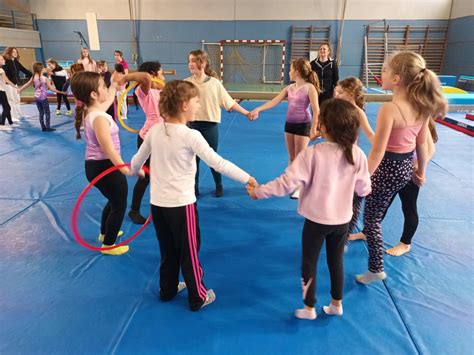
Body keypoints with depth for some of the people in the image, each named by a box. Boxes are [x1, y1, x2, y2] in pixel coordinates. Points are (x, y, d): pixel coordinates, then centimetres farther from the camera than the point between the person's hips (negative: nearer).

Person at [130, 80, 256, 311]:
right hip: (181, 204, -6)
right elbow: (218, 163, -21)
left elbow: (138, 159, 12)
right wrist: (247, 178, -16)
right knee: (189, 252, 11)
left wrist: (133, 171, 34)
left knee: (168, 251, 23)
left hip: (157, 202, 6)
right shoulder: (190, 135, -18)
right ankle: (198, 297, 27)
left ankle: (167, 290, 40)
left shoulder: (155, 130, 0)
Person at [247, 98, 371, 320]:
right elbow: (363, 189, -1)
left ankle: (309, 308, 29)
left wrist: (259, 191, -13)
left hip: (317, 219, -4)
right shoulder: (358, 155, -11)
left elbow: (287, 182, -25)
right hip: (343, 219, 4)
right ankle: (336, 304, 38)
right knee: (336, 261, 22)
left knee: (309, 262, 15)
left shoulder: (313, 153, -23)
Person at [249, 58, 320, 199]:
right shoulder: (289, 88, 6)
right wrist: (258, 109, -11)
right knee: (291, 157, 14)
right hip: (289, 124, 6)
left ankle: (300, 187, 12)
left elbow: (316, 110, -13)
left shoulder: (309, 88, -12)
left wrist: (313, 129, -15)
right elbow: (274, 101, 0)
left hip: (303, 125, -6)